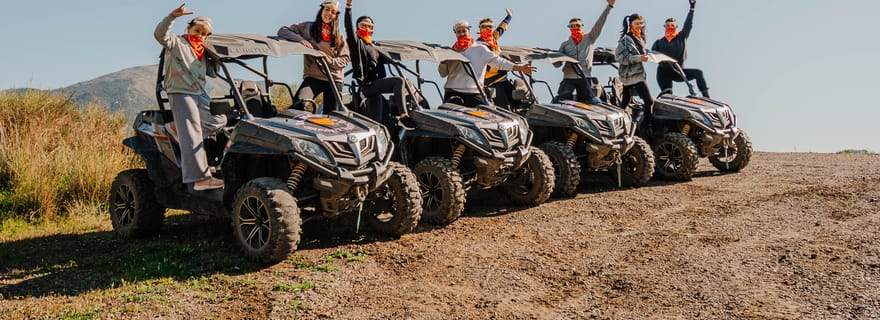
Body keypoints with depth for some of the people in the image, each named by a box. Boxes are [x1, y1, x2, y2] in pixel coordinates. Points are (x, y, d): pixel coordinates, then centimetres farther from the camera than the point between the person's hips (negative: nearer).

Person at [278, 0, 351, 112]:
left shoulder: (339, 37, 13)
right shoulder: (308, 27, 8)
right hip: (313, 77, -2)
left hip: (334, 79, 2)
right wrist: (300, 39, -13)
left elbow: (345, 59, 8)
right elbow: (282, 31, 4)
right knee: (298, 104, -29)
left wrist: (330, 60, -11)